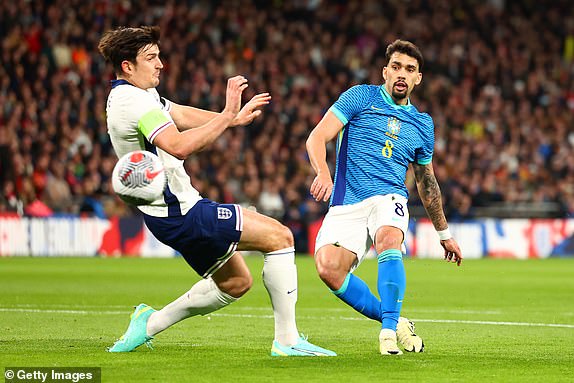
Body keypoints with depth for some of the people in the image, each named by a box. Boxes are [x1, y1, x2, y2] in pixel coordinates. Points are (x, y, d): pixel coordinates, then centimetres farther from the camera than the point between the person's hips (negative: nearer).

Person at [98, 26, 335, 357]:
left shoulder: (135, 95, 13)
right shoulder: (134, 101, -21)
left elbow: (183, 116, 15)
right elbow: (179, 146, -33)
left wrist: (233, 118, 2)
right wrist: (227, 115, -32)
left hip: (176, 208, 11)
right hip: (179, 214, -11)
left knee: (236, 282, 21)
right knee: (279, 236, -9)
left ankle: (150, 323, 22)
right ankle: (287, 340, -7)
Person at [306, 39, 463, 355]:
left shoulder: (422, 125, 17)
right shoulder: (361, 97, 6)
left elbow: (427, 183, 28)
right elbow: (317, 137, -3)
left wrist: (444, 234, 32)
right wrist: (323, 173, -24)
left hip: (389, 198, 1)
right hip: (347, 204, -1)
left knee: (388, 239, -36)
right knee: (328, 267, -27)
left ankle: (389, 330, -31)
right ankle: (394, 321, -10)